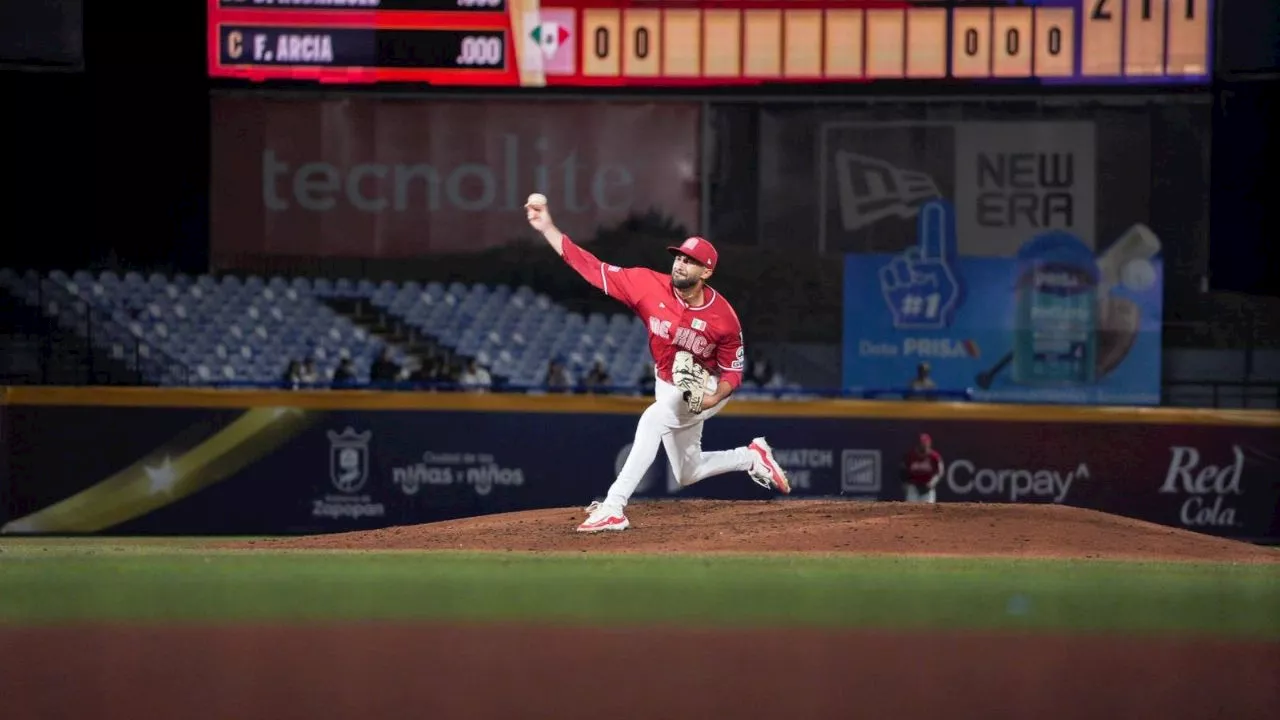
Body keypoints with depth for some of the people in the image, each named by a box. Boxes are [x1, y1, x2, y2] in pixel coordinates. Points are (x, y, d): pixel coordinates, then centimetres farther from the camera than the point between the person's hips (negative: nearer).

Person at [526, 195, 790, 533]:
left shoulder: (723, 317, -25)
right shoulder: (650, 286, -21)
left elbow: (733, 370, -13)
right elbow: (592, 268, -24)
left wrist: (715, 397, -33)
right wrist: (547, 228, -33)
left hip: (707, 389, -5)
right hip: (667, 387, 5)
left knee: (653, 419, -34)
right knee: (687, 474, 17)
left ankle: (614, 507, -38)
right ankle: (751, 456, 43)